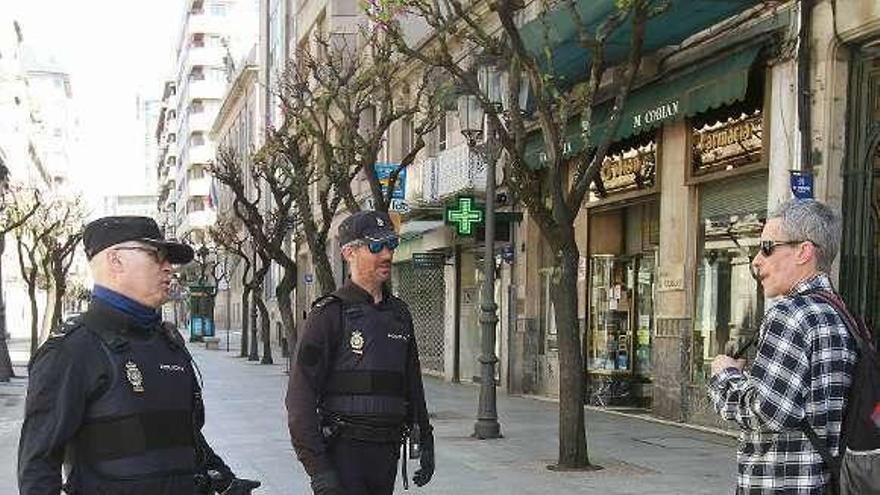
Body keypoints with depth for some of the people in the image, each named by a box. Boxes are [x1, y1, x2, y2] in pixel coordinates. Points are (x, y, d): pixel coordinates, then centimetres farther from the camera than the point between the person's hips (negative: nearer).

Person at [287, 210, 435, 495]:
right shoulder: (328, 314, -8)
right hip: (343, 450, -6)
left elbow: (413, 384, 22)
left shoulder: (399, 313, 12)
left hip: (387, 450, 6)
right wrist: (318, 469, -18)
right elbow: (300, 398, -12)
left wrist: (425, 442, 19)